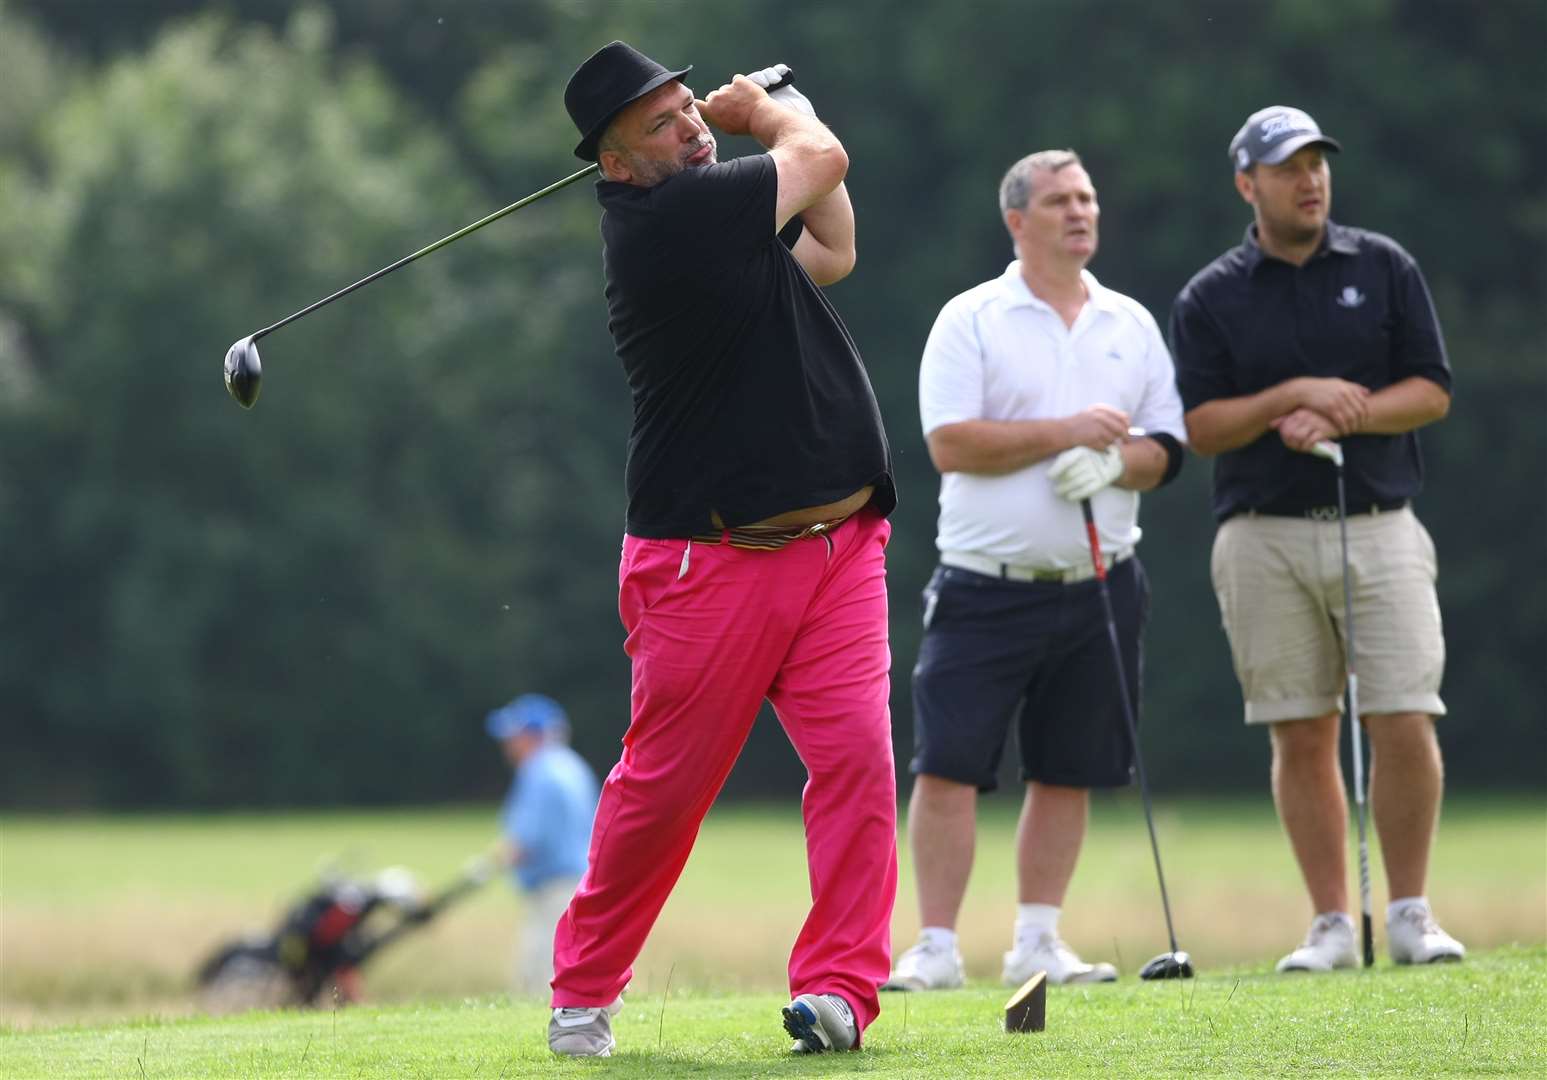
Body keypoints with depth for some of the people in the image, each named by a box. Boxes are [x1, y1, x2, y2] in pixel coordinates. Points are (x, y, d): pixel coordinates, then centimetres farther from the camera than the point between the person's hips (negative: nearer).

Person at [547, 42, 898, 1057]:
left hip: (838, 546, 7)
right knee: (663, 784, 1)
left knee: (858, 756, -8)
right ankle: (584, 991, 18)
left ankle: (838, 985, -7)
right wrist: (775, 115, 16)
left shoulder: (716, 214, 12)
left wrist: (777, 113, 19)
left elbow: (833, 253, 25)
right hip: (714, 562, -7)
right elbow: (823, 158, -5)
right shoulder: (664, 217, -15)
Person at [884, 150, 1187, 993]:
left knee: (1066, 773, 6)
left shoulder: (1132, 325, 12)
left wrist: (1114, 461, -12)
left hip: (1096, 587, 4)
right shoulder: (970, 321, -1)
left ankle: (1038, 941, 14)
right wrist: (1067, 432, -15)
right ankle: (936, 948, -6)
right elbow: (951, 443, -12)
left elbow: (1165, 447, 10)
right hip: (986, 586, -4)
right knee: (947, 766, -9)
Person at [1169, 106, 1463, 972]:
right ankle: (1333, 924, 7)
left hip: (1380, 526, 0)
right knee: (1302, 736, 0)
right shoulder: (1211, 299, 6)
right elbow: (1202, 427, 0)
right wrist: (1294, 396, -14)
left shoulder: (1384, 268, 8)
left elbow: (1432, 391, 4)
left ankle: (1411, 915, 3)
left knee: (1404, 724, -9)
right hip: (1265, 537, 0)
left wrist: (1342, 416, -12)